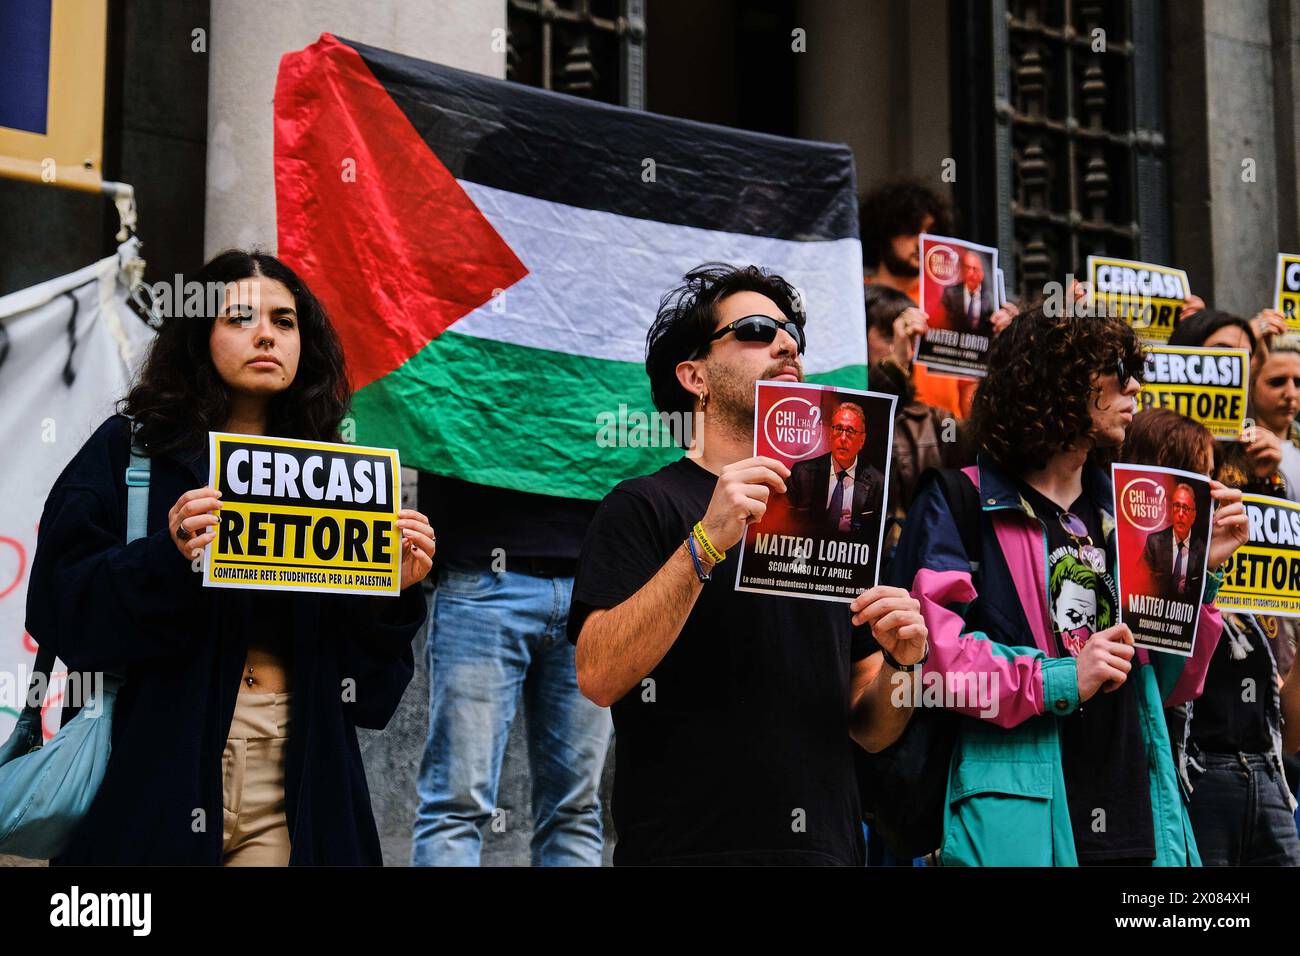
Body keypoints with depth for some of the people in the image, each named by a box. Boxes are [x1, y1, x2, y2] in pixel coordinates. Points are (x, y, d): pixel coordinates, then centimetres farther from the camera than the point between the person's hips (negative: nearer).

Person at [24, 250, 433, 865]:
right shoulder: (132, 448, 2)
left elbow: (367, 677, 10)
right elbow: (59, 607, -9)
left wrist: (396, 593, -8)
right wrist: (168, 559, -23)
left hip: (294, 776, 3)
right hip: (159, 763, -2)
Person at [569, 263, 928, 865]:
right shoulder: (643, 507, -2)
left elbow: (869, 731, 13)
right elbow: (599, 677, -17)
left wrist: (900, 662, -7)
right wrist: (707, 543, -24)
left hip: (826, 847, 5)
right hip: (689, 848, -5)